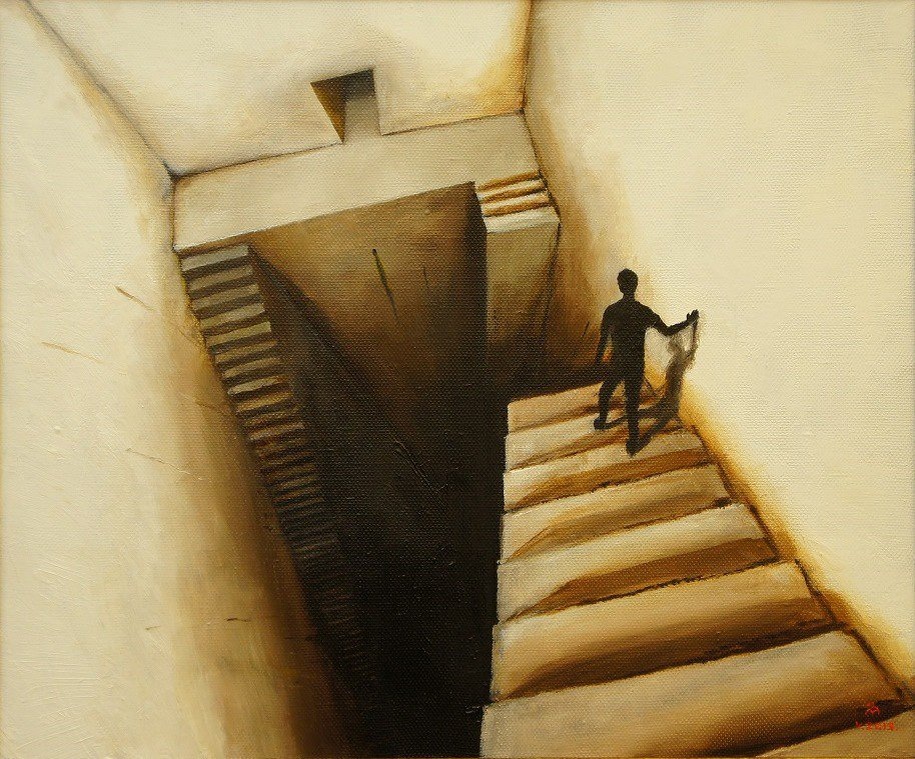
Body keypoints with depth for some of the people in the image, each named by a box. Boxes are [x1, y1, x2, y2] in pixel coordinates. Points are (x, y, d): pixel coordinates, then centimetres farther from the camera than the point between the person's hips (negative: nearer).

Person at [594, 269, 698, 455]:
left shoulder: (611, 311, -10)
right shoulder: (645, 312, -9)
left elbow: (603, 339, -3)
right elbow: (667, 331, -3)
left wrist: (598, 360, 10)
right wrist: (689, 321, 9)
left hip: (616, 363, 0)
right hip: (637, 365, 1)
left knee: (605, 392, 24)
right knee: (633, 401, 9)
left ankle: (601, 421, 45)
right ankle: (633, 442, 13)